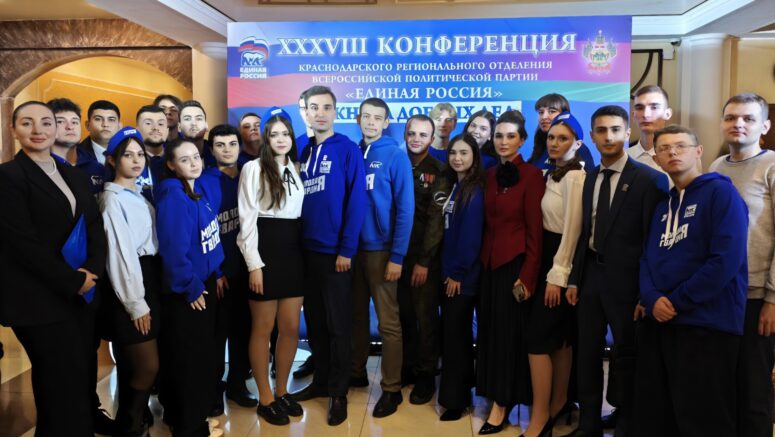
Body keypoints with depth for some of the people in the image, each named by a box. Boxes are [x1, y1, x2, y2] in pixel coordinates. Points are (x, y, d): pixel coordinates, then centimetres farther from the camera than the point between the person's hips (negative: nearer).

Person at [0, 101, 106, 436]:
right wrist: (72, 281, -13)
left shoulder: (73, 175, 12)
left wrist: (91, 271, -10)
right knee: (63, 387, 3)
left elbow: (96, 225, 7)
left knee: (85, 380, 14)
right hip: (40, 300, -6)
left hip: (83, 294, 6)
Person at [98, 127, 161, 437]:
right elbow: (121, 252, -16)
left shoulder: (138, 195, 14)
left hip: (149, 279, 8)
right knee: (148, 365, -3)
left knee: (133, 364, 15)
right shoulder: (112, 199, -11)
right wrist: (135, 302, -17)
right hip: (129, 285, -8)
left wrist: (147, 293, 7)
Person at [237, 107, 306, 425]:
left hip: (293, 252, 5)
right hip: (265, 252, -5)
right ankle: (265, 398, 18)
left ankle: (282, 391, 26)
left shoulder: (296, 168, 11)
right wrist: (254, 264, -14)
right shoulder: (254, 168, -5)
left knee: (291, 328, 9)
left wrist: (304, 253, 7)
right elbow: (247, 219, -9)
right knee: (263, 328, 4)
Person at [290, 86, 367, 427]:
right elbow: (298, 200, 12)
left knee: (338, 324, 4)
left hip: (334, 252, -5)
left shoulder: (348, 149, -6)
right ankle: (320, 380, 30)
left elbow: (356, 202, -12)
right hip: (307, 251, 6)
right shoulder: (304, 152, 10)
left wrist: (346, 249, -15)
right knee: (314, 321, 15)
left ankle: (338, 391, 17)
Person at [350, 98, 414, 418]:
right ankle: (356, 373, 32)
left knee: (388, 322, 2)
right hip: (352, 247, 5)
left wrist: (397, 256, -15)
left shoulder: (396, 156, -7)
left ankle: (391, 389, 13)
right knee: (357, 315, 15)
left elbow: (405, 208, -11)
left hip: (381, 249, -4)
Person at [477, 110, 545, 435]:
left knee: (509, 332, 1)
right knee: (489, 329, 10)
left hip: (515, 263, -6)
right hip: (490, 262, 6)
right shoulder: (491, 175, 9)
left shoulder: (531, 176, -9)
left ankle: (502, 403, 13)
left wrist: (528, 276, -15)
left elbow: (535, 231, -12)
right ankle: (497, 397, 24)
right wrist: (482, 258, 8)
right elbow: (487, 223, 11)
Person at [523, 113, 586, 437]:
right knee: (559, 336, 15)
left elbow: (572, 229, -18)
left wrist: (558, 274, -18)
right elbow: (549, 223, 10)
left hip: (563, 261, -9)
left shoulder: (574, 177, -15)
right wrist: (552, 269, 6)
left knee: (538, 337, -8)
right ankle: (558, 404, 27)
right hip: (550, 256, 9)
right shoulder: (552, 175, 13)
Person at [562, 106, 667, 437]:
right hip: (590, 274, 6)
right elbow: (585, 232, 11)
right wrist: (574, 278, 7)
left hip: (624, 279, -6)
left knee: (625, 354, 9)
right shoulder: (591, 179, 10)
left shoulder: (648, 179, -8)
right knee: (588, 352, 13)